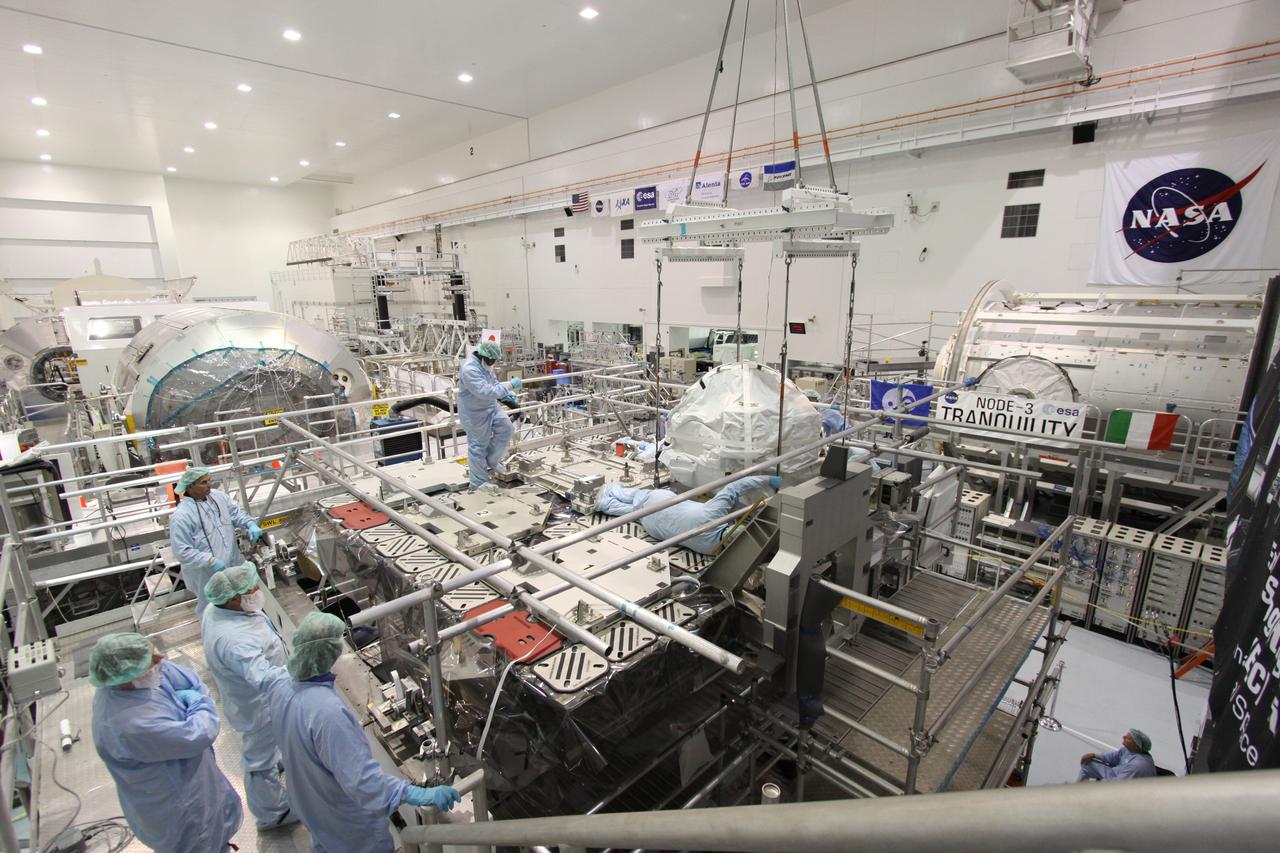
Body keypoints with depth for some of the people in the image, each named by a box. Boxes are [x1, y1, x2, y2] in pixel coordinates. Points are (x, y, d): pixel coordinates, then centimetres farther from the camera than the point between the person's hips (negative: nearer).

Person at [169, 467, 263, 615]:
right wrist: (211, 562, -26)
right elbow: (182, 552, -21)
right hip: (207, 574, -7)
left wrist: (251, 524, -13)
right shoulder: (181, 516, -23)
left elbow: (236, 513, 7)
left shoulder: (217, 495, -5)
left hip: (232, 563, 7)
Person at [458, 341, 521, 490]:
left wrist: (507, 394, -6)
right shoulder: (469, 369, -29)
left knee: (506, 428, 8)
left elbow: (494, 384, 14)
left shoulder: (485, 365, 1)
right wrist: (510, 385, -32)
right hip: (475, 414, -9)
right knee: (478, 446, 3)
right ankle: (478, 484, 19)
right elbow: (485, 391, -38)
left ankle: (491, 461, 28)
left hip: (491, 408, 9)